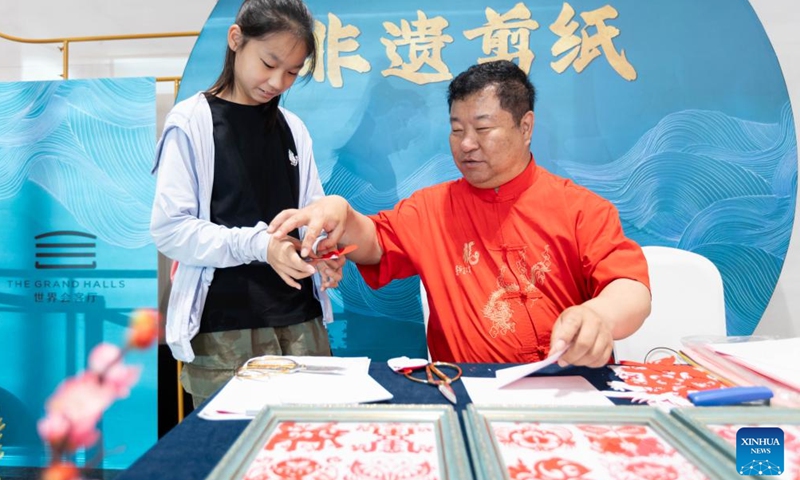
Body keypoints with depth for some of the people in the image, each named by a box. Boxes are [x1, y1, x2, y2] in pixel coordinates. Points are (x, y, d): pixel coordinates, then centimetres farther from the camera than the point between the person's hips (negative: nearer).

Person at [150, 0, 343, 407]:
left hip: (300, 323, 4)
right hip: (222, 332, -4)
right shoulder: (191, 122, -4)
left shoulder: (293, 129, 9)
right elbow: (169, 228, -11)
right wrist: (258, 245, -22)